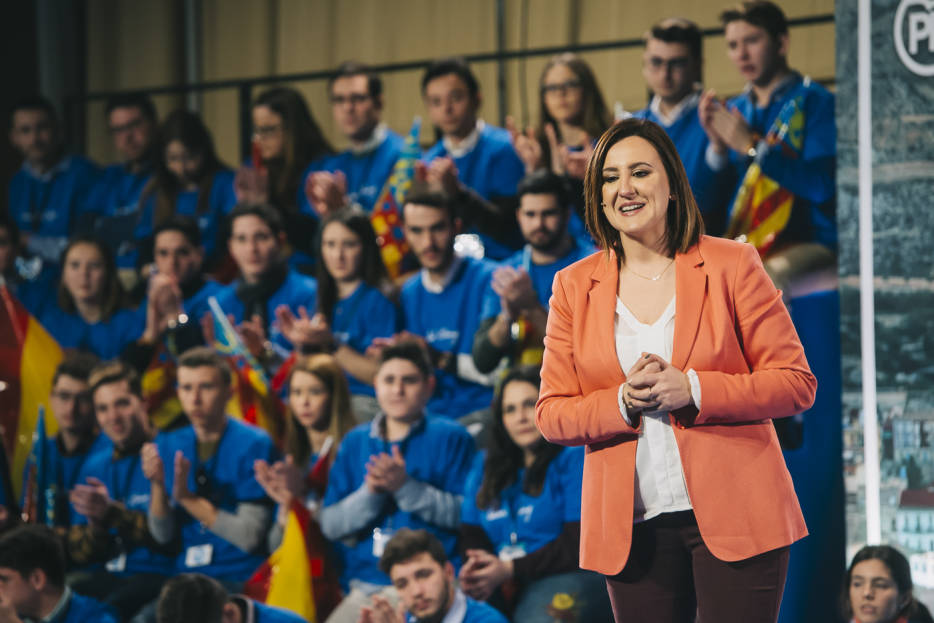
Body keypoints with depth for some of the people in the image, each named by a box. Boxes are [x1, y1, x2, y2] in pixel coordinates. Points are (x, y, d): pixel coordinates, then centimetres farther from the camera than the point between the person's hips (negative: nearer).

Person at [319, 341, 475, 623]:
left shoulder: (451, 438, 7)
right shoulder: (354, 443, 18)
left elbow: (464, 513, -6)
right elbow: (330, 524, 10)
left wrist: (406, 487, -14)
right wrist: (369, 493, -8)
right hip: (364, 586, 3)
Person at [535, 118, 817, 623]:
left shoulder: (731, 265, 2)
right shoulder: (574, 286, 9)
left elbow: (796, 383, -1)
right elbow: (551, 414, 7)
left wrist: (693, 390, -14)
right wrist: (622, 402, -13)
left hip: (734, 518, -2)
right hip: (633, 527, 2)